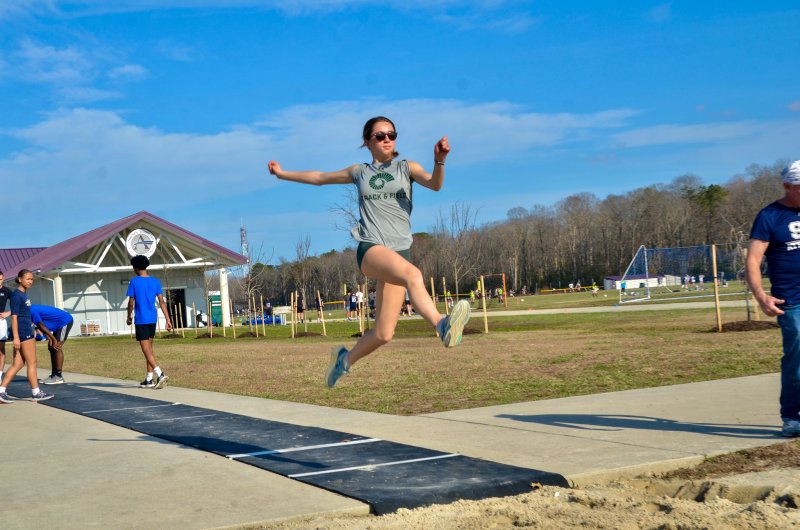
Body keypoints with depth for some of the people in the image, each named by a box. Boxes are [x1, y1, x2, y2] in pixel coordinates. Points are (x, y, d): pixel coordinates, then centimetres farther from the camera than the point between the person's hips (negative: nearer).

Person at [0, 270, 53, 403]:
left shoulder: (23, 295, 15)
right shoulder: (16, 295, -11)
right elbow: (14, 317, -15)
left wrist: (32, 331, 23)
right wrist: (16, 337, -20)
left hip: (27, 332, 9)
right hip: (23, 334, -9)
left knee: (17, 364, 7)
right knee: (32, 363, -2)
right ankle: (36, 393, 5)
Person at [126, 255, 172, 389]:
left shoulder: (134, 282, -8)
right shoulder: (155, 281, 4)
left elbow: (131, 303, -5)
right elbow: (162, 301, 1)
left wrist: (129, 317, 11)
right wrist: (168, 320, 2)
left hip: (141, 320, -5)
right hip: (152, 319, 5)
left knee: (146, 350, -6)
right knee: (149, 348, 15)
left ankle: (160, 374, -23)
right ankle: (149, 379, 17)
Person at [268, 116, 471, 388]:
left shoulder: (406, 167, 11)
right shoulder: (359, 172, 16)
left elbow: (434, 184, -10)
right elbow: (319, 177, 32)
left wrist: (440, 161, -30)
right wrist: (283, 174, 40)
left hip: (400, 251, 2)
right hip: (370, 249, -2)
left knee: (383, 334, -3)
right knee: (413, 274, -37)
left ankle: (345, 358, 26)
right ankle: (442, 325, -60)